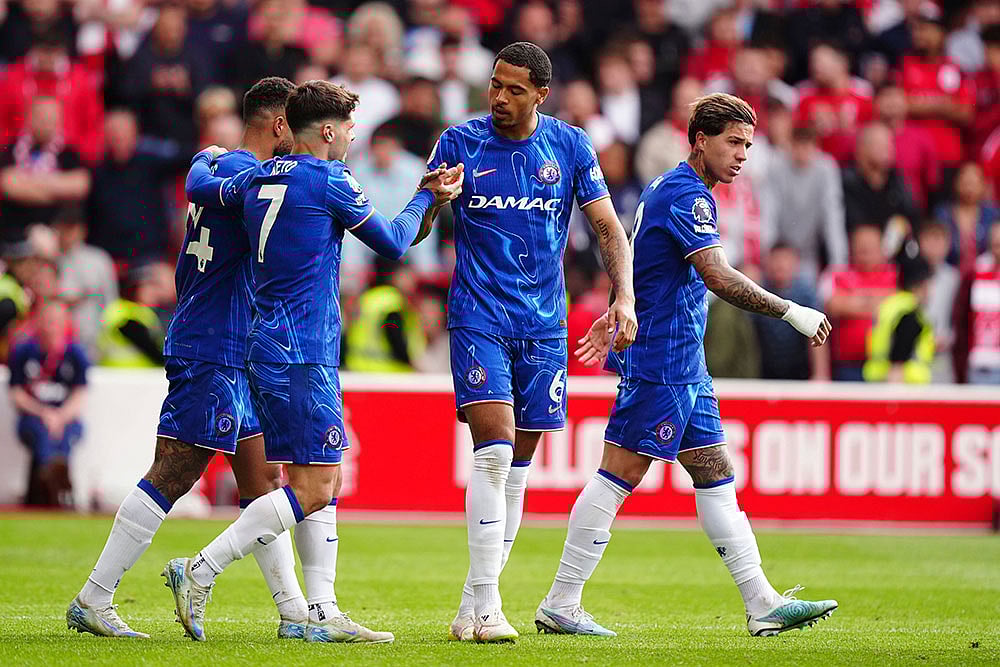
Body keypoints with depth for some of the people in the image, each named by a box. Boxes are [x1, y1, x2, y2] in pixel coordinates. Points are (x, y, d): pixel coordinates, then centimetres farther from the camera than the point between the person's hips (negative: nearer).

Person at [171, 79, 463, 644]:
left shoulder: (257, 178, 11)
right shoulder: (329, 180, -9)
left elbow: (200, 189, 25)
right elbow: (392, 243, 0)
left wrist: (207, 159, 46)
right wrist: (427, 197, 16)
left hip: (269, 349, 9)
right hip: (302, 356, -9)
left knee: (322, 483, 10)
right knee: (314, 488, -10)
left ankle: (323, 613, 7)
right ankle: (199, 573, -14)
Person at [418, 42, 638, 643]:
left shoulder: (570, 146, 3)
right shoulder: (459, 144, -1)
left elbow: (609, 229, 4)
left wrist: (625, 297, -11)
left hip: (543, 323, 3)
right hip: (478, 317, -3)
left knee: (517, 464, 5)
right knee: (494, 451, -18)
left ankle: (472, 611, 13)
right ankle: (486, 605, -17)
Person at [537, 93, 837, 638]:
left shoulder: (666, 188, 17)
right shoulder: (686, 195, -15)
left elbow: (634, 261, 28)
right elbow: (717, 276, -25)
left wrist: (612, 318, 36)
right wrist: (791, 312, -24)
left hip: (684, 368, 11)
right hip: (660, 362, -11)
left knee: (716, 478, 7)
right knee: (619, 475, -7)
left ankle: (763, 604, 6)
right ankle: (560, 605, -3)